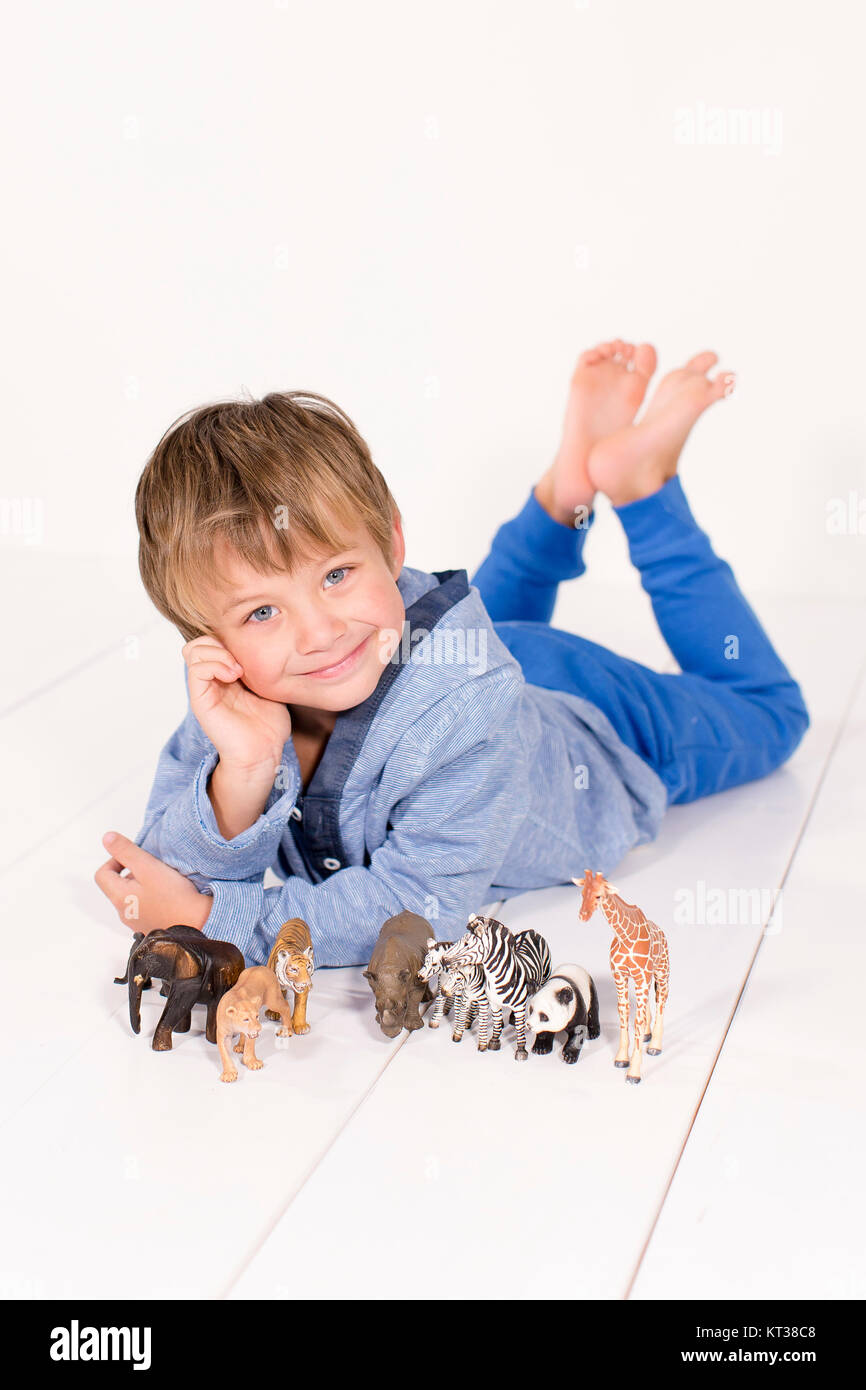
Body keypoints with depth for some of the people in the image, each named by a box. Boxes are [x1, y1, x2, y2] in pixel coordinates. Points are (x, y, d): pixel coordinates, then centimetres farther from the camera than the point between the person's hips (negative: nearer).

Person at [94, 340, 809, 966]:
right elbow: (178, 877, -32)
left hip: (597, 731, -4)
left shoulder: (460, 696, -49)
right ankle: (564, 497, 35)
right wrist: (242, 774, -51)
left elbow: (422, 902, -46)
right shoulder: (228, 697, -35)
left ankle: (639, 480, 24)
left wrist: (216, 919, -47)